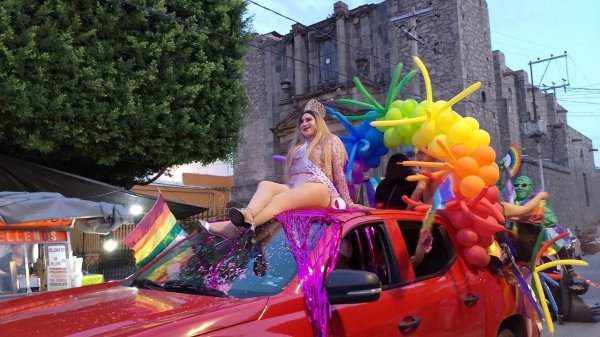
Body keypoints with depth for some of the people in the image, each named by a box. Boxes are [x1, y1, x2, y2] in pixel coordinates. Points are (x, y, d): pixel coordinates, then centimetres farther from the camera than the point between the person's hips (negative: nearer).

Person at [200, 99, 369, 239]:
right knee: (265, 185, -26)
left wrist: (347, 201, -4)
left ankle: (237, 227, -58)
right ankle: (246, 216, -59)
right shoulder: (297, 146, 30)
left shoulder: (331, 141, 13)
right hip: (294, 189, 6)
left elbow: (339, 173, 4)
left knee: (280, 200, -33)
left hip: (320, 188, -5)